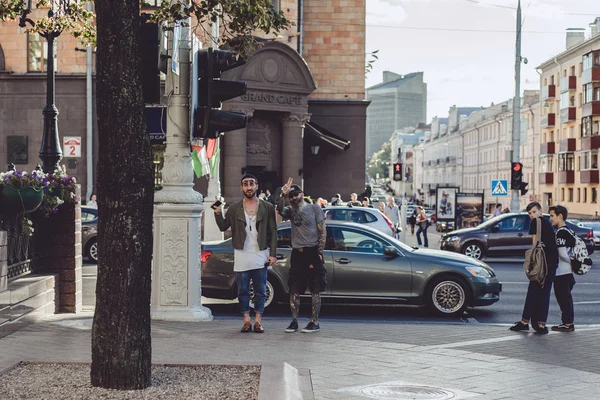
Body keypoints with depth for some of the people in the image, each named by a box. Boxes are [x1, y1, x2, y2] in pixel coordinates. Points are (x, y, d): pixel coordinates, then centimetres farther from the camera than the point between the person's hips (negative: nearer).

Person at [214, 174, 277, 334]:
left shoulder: (267, 207, 3)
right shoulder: (234, 208, 6)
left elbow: (273, 232, 2)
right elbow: (223, 227, 4)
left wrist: (273, 254, -4)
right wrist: (218, 214, -14)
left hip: (260, 255, -1)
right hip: (241, 256, 1)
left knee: (260, 290, 4)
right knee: (243, 290, 5)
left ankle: (258, 320, 11)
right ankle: (246, 320, 13)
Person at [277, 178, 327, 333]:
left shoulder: (314, 208, 2)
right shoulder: (291, 211, 11)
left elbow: (322, 232, -1)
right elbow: (280, 210, -13)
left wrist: (319, 252, -8)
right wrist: (283, 195, -26)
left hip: (312, 252, -4)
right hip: (297, 253, 4)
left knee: (315, 290, -1)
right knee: (294, 290, 3)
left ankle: (315, 322, 2)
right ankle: (294, 322, 9)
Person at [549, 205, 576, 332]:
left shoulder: (561, 232, -16)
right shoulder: (566, 231, 15)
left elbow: (562, 253, -21)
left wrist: (571, 261, -8)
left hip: (562, 272, -10)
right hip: (566, 271, 10)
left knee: (563, 297, -4)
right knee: (565, 297, 14)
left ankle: (568, 324, -1)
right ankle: (568, 322, 19)